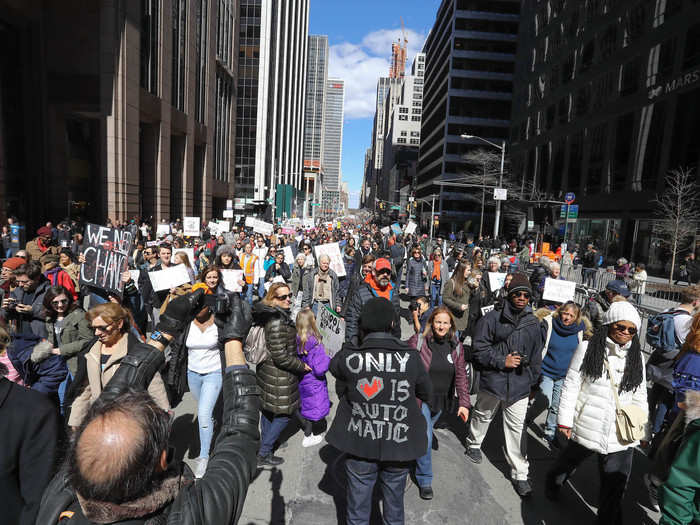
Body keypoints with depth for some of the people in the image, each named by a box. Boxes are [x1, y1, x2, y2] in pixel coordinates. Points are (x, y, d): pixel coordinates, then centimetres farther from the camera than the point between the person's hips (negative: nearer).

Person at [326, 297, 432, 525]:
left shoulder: (348, 357, -16)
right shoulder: (410, 357, -14)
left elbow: (341, 392, -1)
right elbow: (426, 394, 0)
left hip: (359, 445, 0)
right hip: (398, 445, 1)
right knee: (394, 504, 23)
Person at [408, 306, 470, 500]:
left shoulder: (456, 346, -1)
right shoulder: (417, 341, -14)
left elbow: (461, 376, 3)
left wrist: (463, 402, -3)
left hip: (441, 401, 4)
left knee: (425, 432, 19)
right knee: (424, 437, -8)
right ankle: (424, 480, 10)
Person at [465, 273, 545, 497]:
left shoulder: (534, 324, 3)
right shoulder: (493, 318, -11)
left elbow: (536, 357, 14)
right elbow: (479, 348, -10)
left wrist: (531, 381, 15)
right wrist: (502, 361, -17)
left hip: (519, 385, 2)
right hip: (493, 379, -2)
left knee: (517, 428, 5)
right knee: (483, 416, 20)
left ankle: (520, 474, 20)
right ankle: (474, 443, 48)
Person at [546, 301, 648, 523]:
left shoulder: (636, 357, 3)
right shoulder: (588, 348, -9)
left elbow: (640, 396, 12)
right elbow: (571, 385, -8)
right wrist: (565, 420, -8)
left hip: (622, 435, 2)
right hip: (587, 427, -2)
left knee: (615, 488, 7)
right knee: (569, 460, 23)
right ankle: (553, 481, 53)